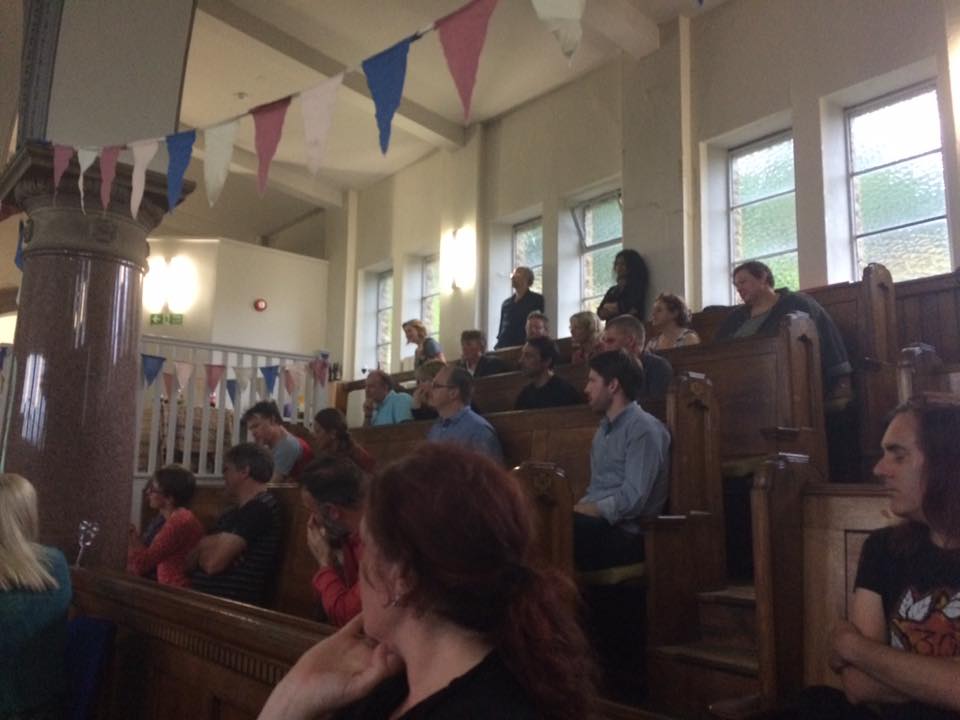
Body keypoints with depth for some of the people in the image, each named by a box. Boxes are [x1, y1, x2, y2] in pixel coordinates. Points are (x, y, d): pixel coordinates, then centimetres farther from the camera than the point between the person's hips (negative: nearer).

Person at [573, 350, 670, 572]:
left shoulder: (644, 429, -6)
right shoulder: (604, 429, 23)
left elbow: (632, 500, -15)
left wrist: (579, 512, -15)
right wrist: (576, 509, 0)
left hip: (624, 532, -8)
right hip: (595, 523, 8)